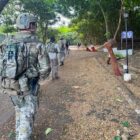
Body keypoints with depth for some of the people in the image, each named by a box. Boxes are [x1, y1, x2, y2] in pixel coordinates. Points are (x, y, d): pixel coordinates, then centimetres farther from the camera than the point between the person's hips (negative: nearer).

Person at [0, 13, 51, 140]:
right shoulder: (38, 45, -13)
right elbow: (45, 69, -12)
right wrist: (38, 79, 8)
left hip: (10, 87, 6)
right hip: (28, 89, -5)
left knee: (20, 110, 28)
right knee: (26, 117, 7)